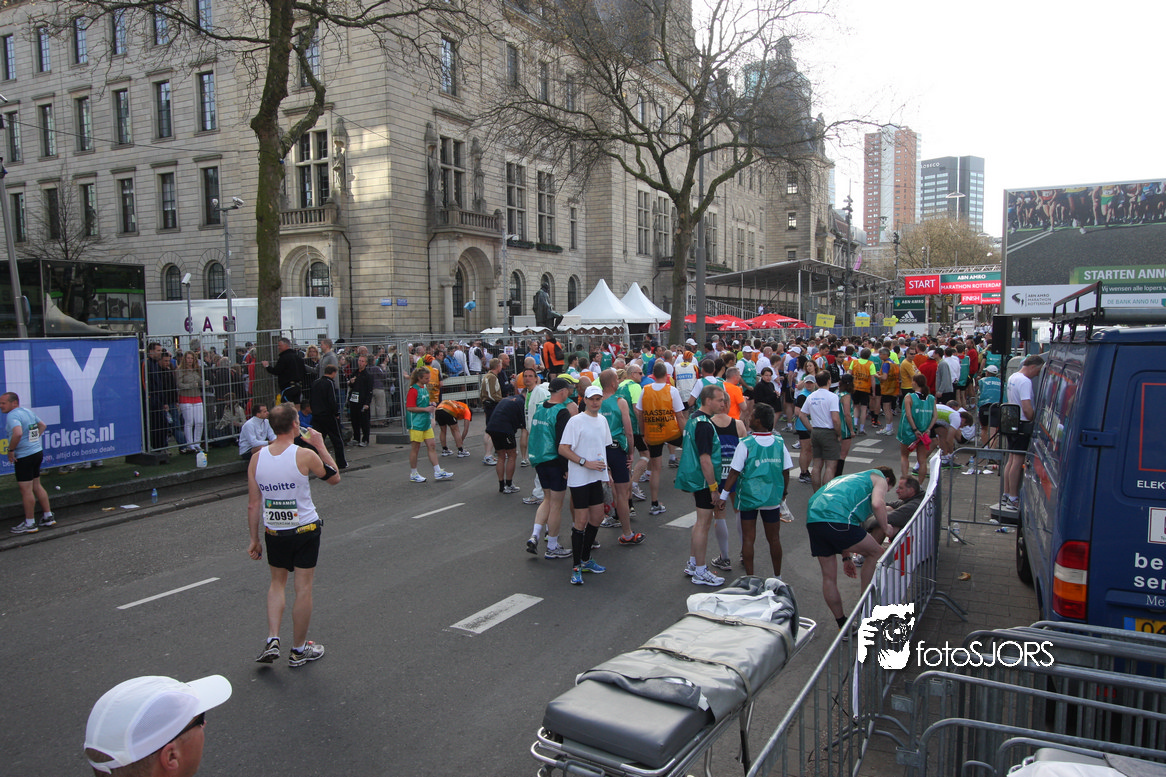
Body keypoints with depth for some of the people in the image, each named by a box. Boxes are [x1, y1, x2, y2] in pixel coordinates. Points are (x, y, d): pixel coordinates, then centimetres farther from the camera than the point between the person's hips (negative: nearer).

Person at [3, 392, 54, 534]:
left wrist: (11, 450, -21)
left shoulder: (12, 416, -16)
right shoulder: (28, 411, 12)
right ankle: (48, 517, 23)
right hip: (37, 452, 9)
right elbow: (42, 425, 27)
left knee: (26, 490, -2)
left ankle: (30, 524, 4)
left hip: (24, 456, -9)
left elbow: (18, 433, -33)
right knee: (37, 486, 17)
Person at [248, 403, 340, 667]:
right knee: (303, 588, 8)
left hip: (273, 533, 4)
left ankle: (272, 640, 11)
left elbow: (253, 504, 0)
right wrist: (320, 446, 5)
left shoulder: (257, 458, -5)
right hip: (305, 529, -3)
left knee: (277, 583, 23)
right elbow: (334, 477, 0)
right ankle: (299, 650, 19)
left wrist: (254, 539, 9)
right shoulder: (305, 455, -16)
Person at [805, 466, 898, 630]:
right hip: (836, 519, -8)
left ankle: (843, 626, 24)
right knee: (876, 552, 14)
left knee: (829, 576, 14)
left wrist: (846, 558, 40)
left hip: (812, 518, 8)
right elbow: (877, 504, -4)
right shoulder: (880, 478, 20)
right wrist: (886, 528, 14)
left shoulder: (852, 478, 41)